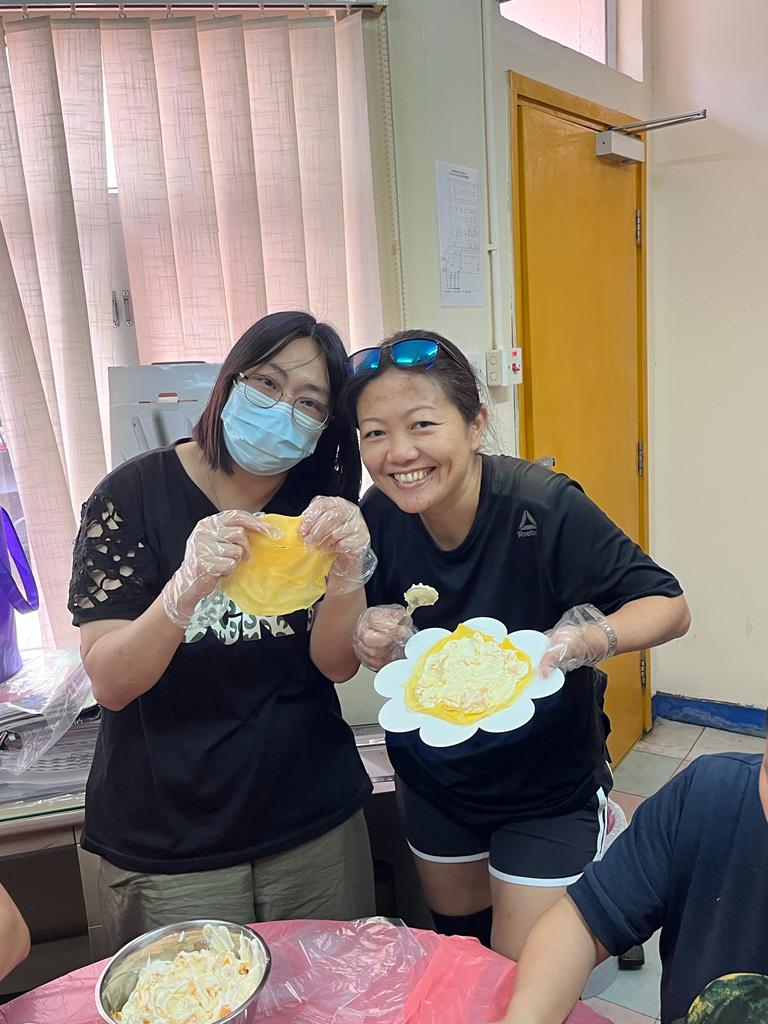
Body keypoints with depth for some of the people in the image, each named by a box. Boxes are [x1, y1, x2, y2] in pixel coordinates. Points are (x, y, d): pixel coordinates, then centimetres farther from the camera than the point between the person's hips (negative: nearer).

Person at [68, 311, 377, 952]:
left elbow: (335, 663, -9)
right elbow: (110, 684, -17)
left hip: (317, 828, 3)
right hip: (164, 846, -2)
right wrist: (189, 585, -35)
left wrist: (350, 566, -28)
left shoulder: (322, 507, -2)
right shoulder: (135, 495, -12)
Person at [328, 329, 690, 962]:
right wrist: (367, 638, -27)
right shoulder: (379, 518, -15)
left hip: (548, 785, -4)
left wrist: (591, 639, -39)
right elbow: (338, 664, -4)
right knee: (458, 945, 27)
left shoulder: (546, 507, -28)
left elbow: (668, 606, -19)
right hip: (433, 781, 4)